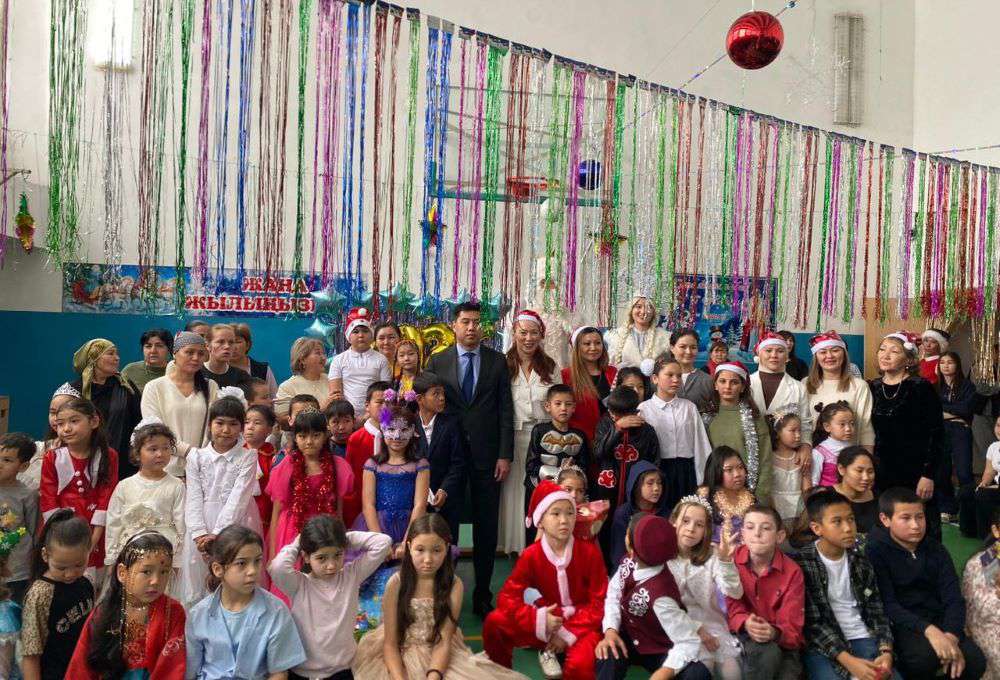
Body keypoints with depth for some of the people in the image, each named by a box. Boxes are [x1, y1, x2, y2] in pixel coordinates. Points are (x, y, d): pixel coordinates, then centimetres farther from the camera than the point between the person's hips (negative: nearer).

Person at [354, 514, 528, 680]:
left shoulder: (454, 585, -10)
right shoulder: (396, 584, -12)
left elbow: (443, 641, -13)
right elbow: (390, 643, -10)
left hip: (439, 656, 0)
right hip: (401, 654, 0)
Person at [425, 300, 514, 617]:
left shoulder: (497, 361, 4)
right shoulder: (437, 362, 4)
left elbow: (505, 410, 2)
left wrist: (505, 455, -5)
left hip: (486, 455, 0)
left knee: (486, 527, 6)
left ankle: (482, 595, 19)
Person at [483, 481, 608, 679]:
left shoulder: (589, 552, -13)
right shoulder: (531, 555, -8)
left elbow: (600, 602, -9)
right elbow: (507, 597, -10)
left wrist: (569, 634, -18)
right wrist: (538, 619, -26)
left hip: (583, 623, -2)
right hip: (549, 620, 2)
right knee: (494, 623, -18)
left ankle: (550, 652, -1)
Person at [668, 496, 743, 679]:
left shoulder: (711, 555, 1)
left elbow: (735, 593, -13)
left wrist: (725, 561, -29)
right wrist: (695, 628, -15)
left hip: (712, 623, 3)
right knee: (703, 665, -24)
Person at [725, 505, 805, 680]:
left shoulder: (792, 572, -8)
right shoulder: (732, 560, -6)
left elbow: (792, 627, -12)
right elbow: (733, 607, -7)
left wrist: (775, 633, -35)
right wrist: (746, 624, -30)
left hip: (782, 642, 0)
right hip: (744, 635, 0)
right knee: (767, 653, -33)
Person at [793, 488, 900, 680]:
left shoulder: (861, 562, 9)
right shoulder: (802, 563, -8)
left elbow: (877, 613, 9)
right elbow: (812, 623, -11)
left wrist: (886, 652, -8)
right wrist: (847, 660, -21)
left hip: (861, 638, 4)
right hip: (821, 645, -4)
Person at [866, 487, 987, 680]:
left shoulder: (936, 550, 6)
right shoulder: (875, 551, -10)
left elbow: (954, 598, -1)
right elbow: (887, 604, -17)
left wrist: (951, 637, -19)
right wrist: (928, 630, -30)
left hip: (937, 619, 5)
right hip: (900, 623, -4)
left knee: (975, 663, -20)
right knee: (925, 655, -33)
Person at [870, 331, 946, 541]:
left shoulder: (921, 388, -7)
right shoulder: (873, 388, 7)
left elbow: (936, 434, -8)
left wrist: (928, 475, -13)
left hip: (915, 472, -4)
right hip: (881, 474, 4)